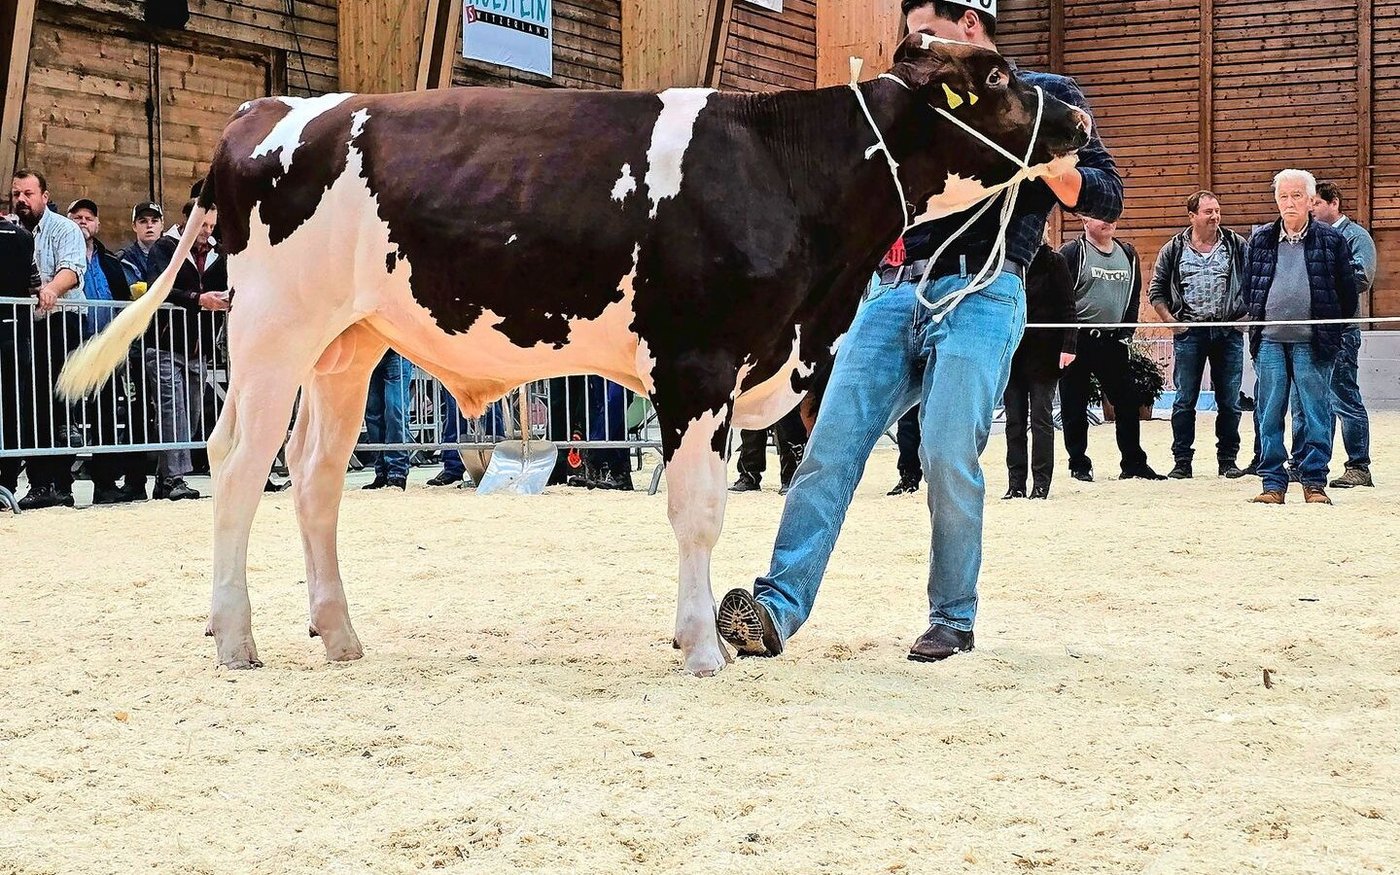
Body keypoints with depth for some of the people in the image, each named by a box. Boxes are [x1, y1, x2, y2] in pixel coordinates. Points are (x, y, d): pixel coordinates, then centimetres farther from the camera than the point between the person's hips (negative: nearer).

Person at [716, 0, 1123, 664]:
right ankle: (777, 608, -16)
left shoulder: (1046, 95, 11)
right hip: (894, 291, 5)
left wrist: (1046, 162, -16)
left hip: (979, 294, -5)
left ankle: (953, 620, 2)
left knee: (948, 457, -15)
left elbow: (1105, 198, 2)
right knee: (831, 442, -9)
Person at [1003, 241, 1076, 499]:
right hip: (1011, 349, 4)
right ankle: (1016, 483, 7)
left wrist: (1068, 346, -12)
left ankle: (1041, 483, 3)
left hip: (1043, 349, -4)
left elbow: (1068, 306, -4)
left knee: (1041, 417, -1)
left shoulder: (1053, 261, -1)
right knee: (1014, 419, 3)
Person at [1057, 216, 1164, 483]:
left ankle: (1133, 463, 12)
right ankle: (1079, 464, 11)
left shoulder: (1128, 254, 12)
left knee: (1128, 403, 3)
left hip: (1113, 341, 4)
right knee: (1074, 408, 1)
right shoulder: (1072, 252, -4)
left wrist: (1126, 334, 4)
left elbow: (1134, 297, 15)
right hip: (1079, 341, -4)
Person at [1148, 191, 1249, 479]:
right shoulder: (1174, 249, 5)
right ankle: (1181, 461, 7)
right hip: (1189, 333, 0)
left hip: (1229, 333, 0)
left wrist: (1246, 315, -2)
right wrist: (1171, 321, -1)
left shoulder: (1237, 245, 5)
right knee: (1184, 401, 1)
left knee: (1229, 401, 4)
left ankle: (1228, 459, 14)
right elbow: (1156, 291, 9)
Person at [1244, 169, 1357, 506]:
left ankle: (1314, 482, 7)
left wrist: (1331, 329, 7)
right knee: (1270, 414, 2)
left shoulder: (1331, 240, 3)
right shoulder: (1261, 240, 10)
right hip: (1269, 341, 2)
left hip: (1312, 342, -2)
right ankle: (1273, 483, 8)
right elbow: (1249, 288, 18)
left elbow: (1347, 289, 7)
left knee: (1315, 414, 0)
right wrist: (1259, 321, 13)